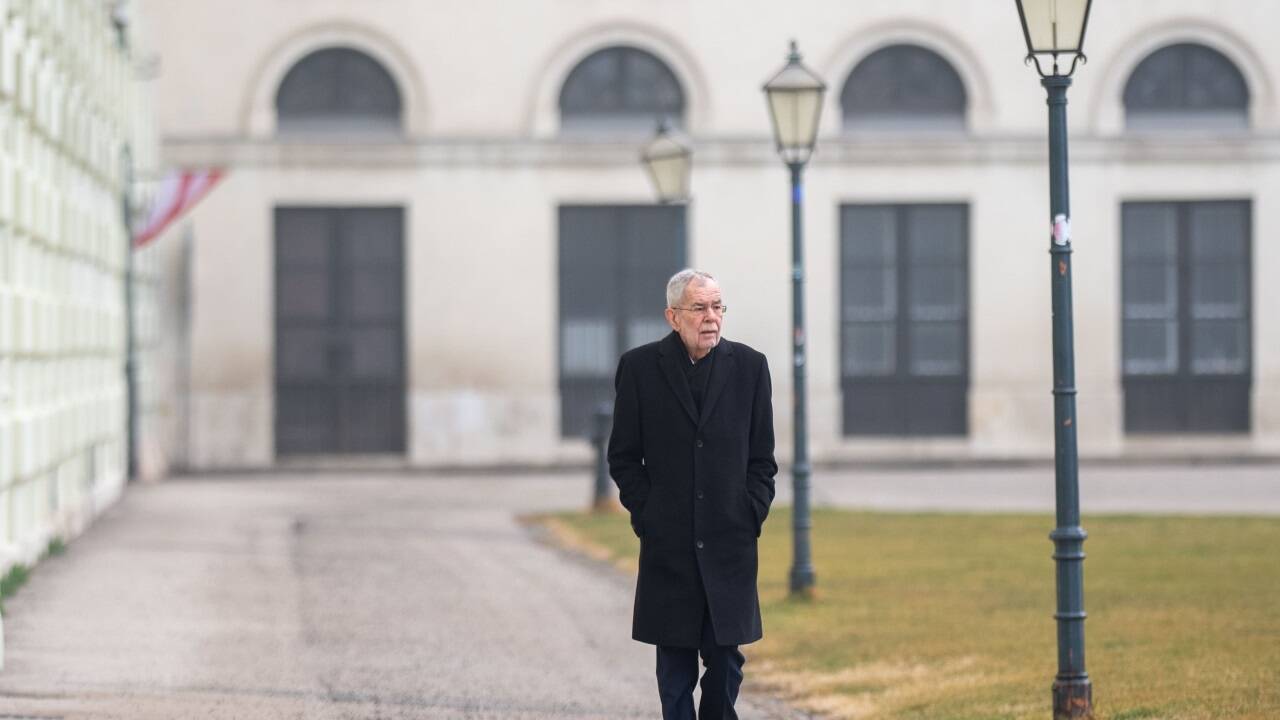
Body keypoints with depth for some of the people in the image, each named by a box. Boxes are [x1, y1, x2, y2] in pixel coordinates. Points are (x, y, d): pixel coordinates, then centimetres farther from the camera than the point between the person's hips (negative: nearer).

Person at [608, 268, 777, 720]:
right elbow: (623, 457, 5)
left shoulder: (749, 366, 5)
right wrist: (646, 514, -3)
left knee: (726, 659, 1)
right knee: (675, 667, 3)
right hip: (668, 545, -1)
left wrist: (751, 515, -1)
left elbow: (762, 458, 9)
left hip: (730, 544, 1)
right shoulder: (640, 367, 1)